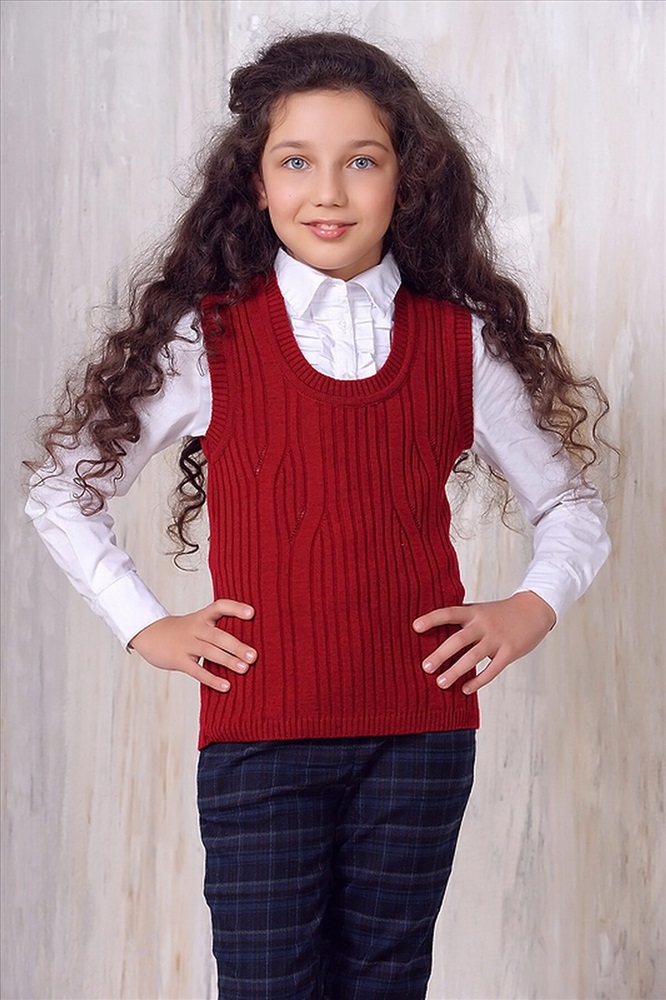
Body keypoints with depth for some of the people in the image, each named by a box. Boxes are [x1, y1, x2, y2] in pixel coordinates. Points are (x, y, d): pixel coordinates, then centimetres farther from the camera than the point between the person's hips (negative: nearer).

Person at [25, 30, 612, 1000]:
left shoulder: (462, 342, 5)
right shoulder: (208, 338, 0)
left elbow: (572, 507, 16)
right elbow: (61, 492, 9)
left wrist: (532, 609, 0)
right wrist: (146, 626, 2)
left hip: (421, 732, 2)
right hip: (259, 736, -1)